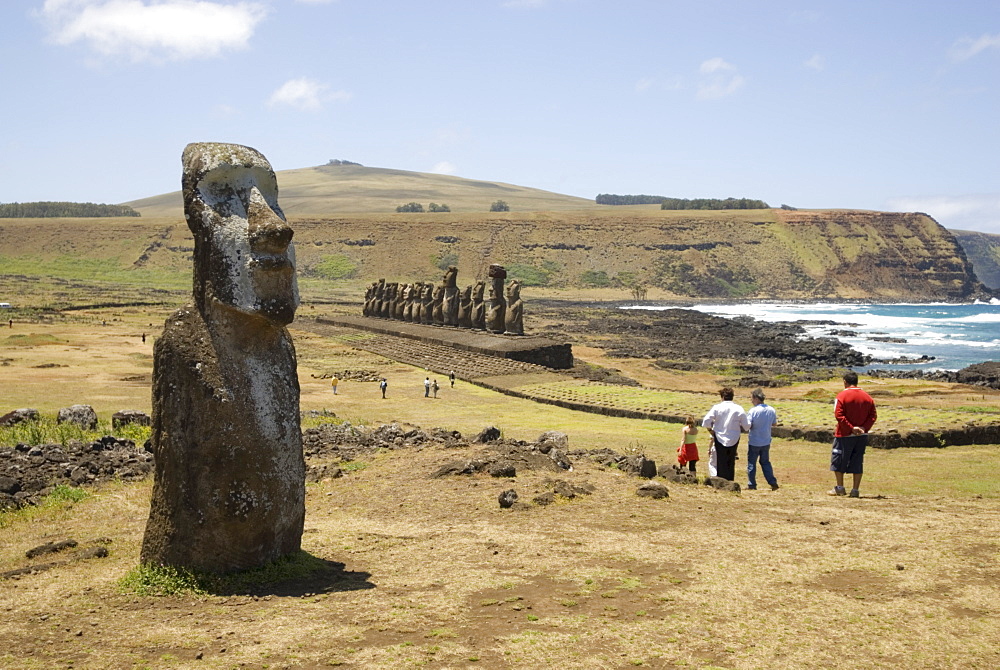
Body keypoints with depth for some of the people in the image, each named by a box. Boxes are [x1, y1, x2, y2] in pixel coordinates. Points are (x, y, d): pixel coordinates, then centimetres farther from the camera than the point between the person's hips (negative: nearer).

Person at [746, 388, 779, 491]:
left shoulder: (753, 411, -18)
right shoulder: (771, 410, -2)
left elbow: (748, 425, -19)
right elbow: (775, 424, 10)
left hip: (754, 442, -5)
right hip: (766, 442, 5)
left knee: (751, 463, 7)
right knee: (765, 462, 18)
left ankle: (751, 485, 11)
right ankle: (773, 482, 11)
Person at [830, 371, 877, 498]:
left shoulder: (842, 396, -9)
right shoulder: (867, 397, 6)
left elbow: (838, 415, -17)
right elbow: (873, 415, 3)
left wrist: (851, 428, -15)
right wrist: (864, 428, -6)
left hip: (844, 435, -5)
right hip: (862, 436, 5)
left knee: (838, 460, 8)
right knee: (857, 462, 9)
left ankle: (840, 488, 10)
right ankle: (855, 490, 8)